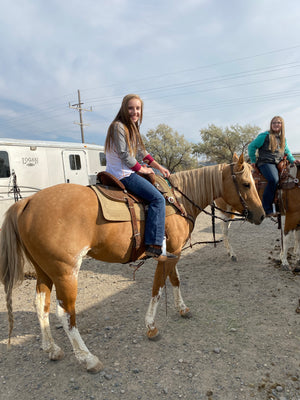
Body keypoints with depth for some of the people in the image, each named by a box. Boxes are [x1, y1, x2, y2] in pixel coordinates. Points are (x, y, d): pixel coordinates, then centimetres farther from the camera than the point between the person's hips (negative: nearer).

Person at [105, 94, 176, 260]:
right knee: (158, 198, -17)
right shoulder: (118, 126, -12)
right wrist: (142, 169, -7)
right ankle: (154, 246, -21)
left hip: (127, 172, 11)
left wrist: (159, 167, 15)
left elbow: (141, 152, 20)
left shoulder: (132, 127, 17)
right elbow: (124, 155, -18)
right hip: (123, 174, -11)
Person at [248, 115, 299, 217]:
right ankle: (267, 209, -31)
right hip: (265, 163, -7)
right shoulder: (265, 136, -1)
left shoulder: (283, 138, 19)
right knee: (274, 179, -34)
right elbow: (251, 147, 1)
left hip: (278, 164, 7)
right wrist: (253, 161, 2)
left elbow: (287, 152, 31)